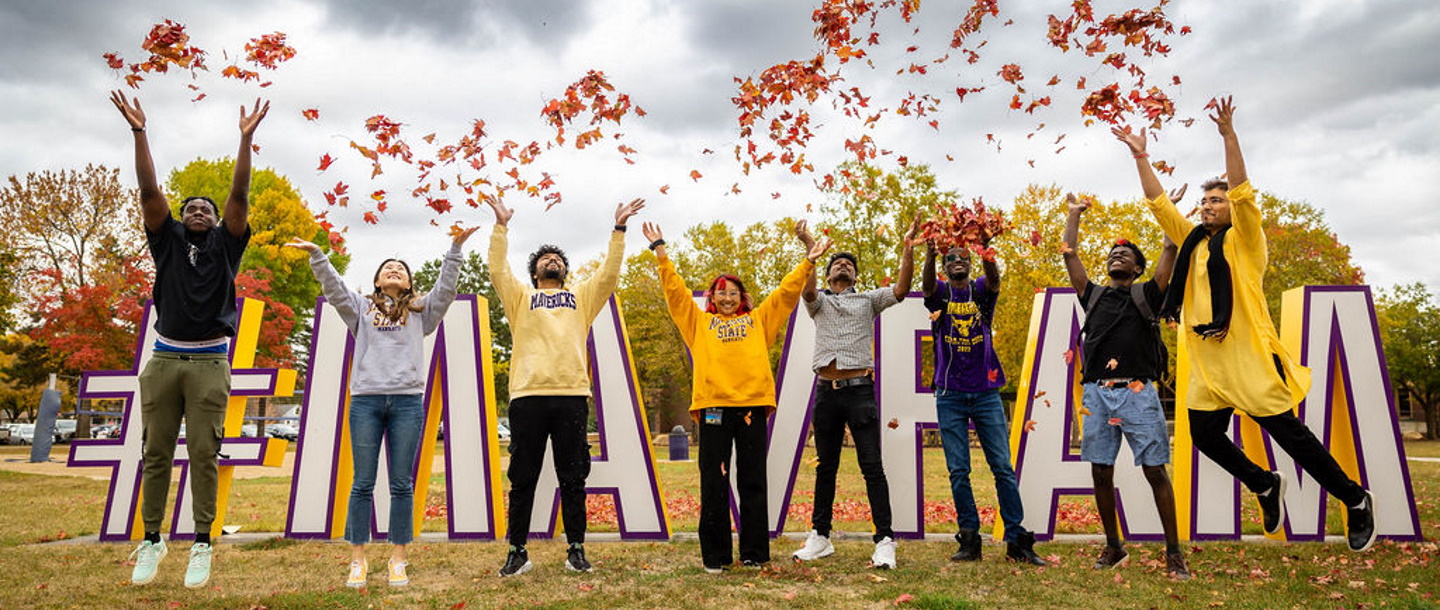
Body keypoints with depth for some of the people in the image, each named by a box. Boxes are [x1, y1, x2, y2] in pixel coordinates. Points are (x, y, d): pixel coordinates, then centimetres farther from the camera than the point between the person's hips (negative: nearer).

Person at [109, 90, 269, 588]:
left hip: (209, 363, -2)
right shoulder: (168, 241, 14)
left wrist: (246, 138, -6)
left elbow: (239, 195, 0)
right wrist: (139, 134, -3)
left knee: (204, 454, -1)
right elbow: (149, 192, 5)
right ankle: (151, 541, 16)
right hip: (164, 359, 2)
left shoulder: (226, 244, 10)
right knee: (156, 453, 6)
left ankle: (202, 545, 4)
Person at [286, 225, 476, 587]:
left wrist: (455, 250, -5)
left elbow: (445, 289, 5)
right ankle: (358, 560, 9)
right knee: (363, 483, 1)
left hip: (407, 400, 0)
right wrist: (316, 255, -7)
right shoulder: (362, 308, 18)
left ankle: (398, 560, 8)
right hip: (366, 398, 0)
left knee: (402, 484, 2)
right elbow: (333, 287, 6)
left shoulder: (420, 311, 17)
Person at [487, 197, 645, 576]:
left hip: (572, 396, 1)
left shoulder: (582, 296, 21)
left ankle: (576, 550, 12)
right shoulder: (521, 297, 18)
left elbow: (608, 275, 10)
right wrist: (501, 226, 2)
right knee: (522, 478, 4)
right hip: (528, 395, -1)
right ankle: (517, 552, 12)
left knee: (573, 478, 4)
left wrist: (619, 229, 6)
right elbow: (498, 271, 5)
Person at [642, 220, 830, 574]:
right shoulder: (699, 322, 18)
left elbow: (787, 292, 20)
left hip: (752, 404, 1)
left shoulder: (758, 319, 21)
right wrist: (660, 251, 12)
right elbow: (675, 290, 14)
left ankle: (754, 554, 12)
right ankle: (715, 556, 9)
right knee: (713, 482, 1)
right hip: (713, 405, -1)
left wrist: (808, 261, 15)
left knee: (753, 482, 4)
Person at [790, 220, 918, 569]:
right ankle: (820, 537, 19)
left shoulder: (868, 300, 13)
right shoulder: (819, 302, 15)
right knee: (826, 467, 10)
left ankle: (884, 541, -4)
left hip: (859, 390, -2)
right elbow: (807, 291, -9)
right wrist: (810, 250, -20)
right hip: (826, 392, 2)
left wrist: (908, 247, -12)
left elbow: (901, 290, -4)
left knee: (872, 466, -6)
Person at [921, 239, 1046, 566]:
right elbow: (926, 285, -17)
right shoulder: (940, 293, 7)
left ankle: (1017, 541, 5)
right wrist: (930, 254, -37)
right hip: (950, 394, 0)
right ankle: (969, 540, 9)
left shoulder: (982, 291, 8)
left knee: (1003, 467, 0)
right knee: (958, 471, 1)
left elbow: (994, 278, -15)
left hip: (986, 392, 0)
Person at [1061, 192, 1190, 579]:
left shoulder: (1146, 295, 10)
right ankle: (1113, 547, 19)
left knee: (1155, 471, -3)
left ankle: (1174, 553, 6)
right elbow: (1070, 256, 18)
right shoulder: (1093, 296, 17)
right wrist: (1074, 214, 25)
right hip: (1097, 393, 3)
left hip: (1137, 392, -3)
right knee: (1101, 473, 6)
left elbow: (1170, 250, 5)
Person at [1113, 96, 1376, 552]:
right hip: (1207, 360, 6)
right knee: (1205, 434, 7)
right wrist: (1140, 156, 10)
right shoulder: (1192, 240, 15)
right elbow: (1159, 202, 14)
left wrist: (1228, 135, -20)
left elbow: (1242, 193, -14)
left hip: (1248, 355, -6)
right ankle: (1266, 485, 30)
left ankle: (1356, 501, 15)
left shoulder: (1243, 240, 0)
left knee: (1288, 432, -3)